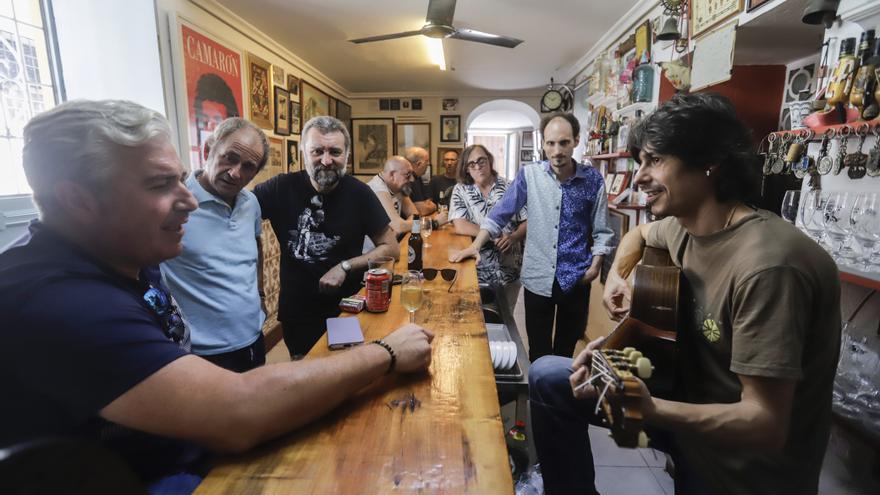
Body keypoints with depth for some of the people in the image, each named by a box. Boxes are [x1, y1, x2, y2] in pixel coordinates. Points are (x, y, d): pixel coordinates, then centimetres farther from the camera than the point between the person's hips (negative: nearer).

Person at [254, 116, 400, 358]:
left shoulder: (359, 193, -12)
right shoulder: (282, 188, -11)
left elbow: (391, 249, -9)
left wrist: (345, 267, -18)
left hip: (346, 310, 0)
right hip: (295, 311, 1)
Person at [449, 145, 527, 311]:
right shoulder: (460, 190, -2)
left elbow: (527, 221, 0)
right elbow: (460, 226, -14)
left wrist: (514, 237, -19)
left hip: (510, 269, 2)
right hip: (476, 271, -1)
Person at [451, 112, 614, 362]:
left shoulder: (592, 179, -4)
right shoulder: (529, 174, -5)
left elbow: (601, 231, 3)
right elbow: (501, 213, -3)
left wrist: (595, 266, -7)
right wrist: (475, 246, -11)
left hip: (576, 279, 1)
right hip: (537, 277, 0)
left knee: (567, 347, 18)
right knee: (538, 351, 12)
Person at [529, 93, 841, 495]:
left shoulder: (766, 265, -29)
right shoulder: (686, 227, -5)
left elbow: (767, 424, -29)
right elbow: (640, 233, 20)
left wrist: (646, 410, -42)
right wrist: (616, 276, 1)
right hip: (691, 400, 7)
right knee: (547, 376, 1)